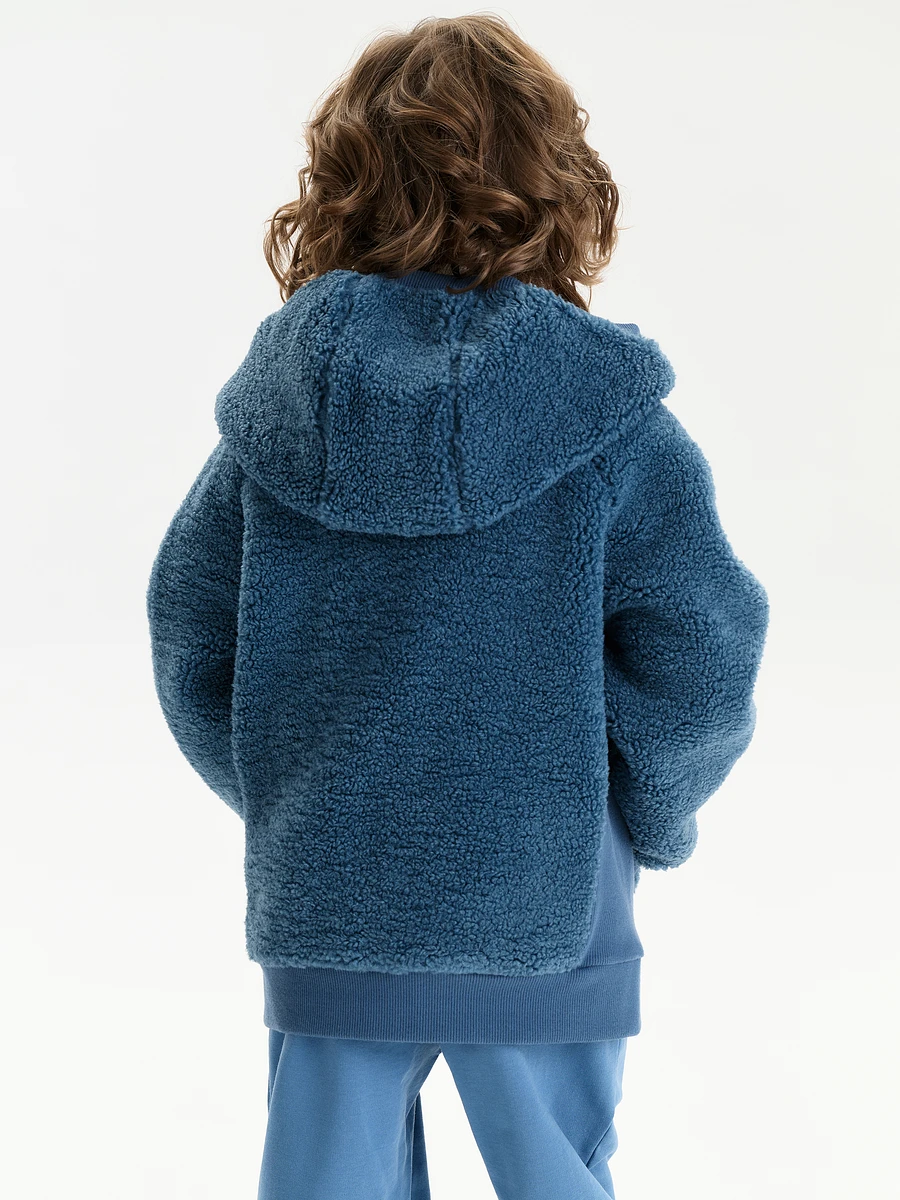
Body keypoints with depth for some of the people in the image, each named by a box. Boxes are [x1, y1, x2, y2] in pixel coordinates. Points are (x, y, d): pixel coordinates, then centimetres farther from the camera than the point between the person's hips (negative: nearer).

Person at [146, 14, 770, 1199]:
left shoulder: (275, 400, -4)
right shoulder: (608, 415, -13)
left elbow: (189, 635, 1)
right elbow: (705, 649, -11)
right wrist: (653, 820, 8)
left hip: (321, 910, 3)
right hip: (543, 915, -2)